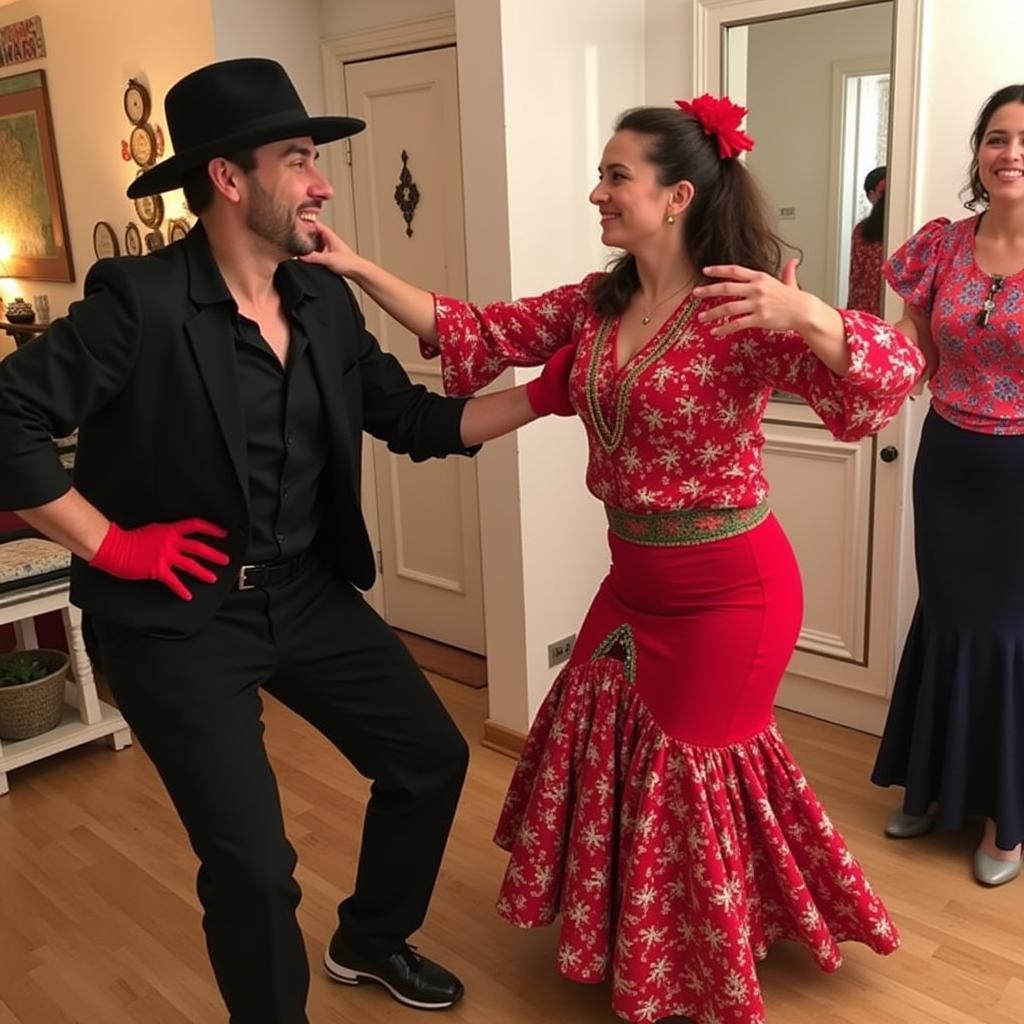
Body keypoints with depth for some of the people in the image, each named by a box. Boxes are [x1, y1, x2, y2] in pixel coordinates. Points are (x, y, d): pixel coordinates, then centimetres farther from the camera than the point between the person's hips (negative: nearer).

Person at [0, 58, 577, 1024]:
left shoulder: (326, 302, 2)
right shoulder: (139, 299, -18)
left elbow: (416, 421, 7)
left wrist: (544, 393, -2)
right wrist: (108, 544, -17)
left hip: (305, 591, 7)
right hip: (178, 614, -6)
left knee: (432, 759, 14)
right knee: (254, 865, -5)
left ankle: (370, 939, 41)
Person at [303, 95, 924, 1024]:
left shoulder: (742, 311, -19)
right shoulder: (596, 304, 1)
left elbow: (892, 375, -27)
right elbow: (481, 334, -2)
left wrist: (806, 316, -46)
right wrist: (358, 268, -8)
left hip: (729, 588, -7)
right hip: (636, 578, 7)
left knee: (690, 761, 11)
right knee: (602, 740, 19)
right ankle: (622, 932, 48)